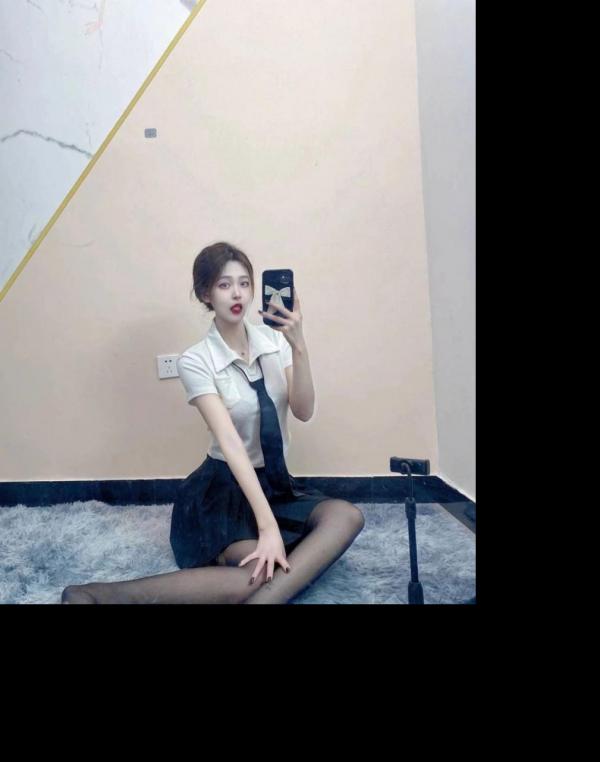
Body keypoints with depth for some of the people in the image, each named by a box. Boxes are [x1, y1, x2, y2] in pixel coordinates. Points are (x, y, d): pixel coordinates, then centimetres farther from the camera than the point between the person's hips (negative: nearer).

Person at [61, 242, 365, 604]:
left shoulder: (275, 339, 0)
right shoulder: (196, 360, -13)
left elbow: (304, 412, -10)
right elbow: (229, 441, -24)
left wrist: (299, 346, -25)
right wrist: (267, 525, -31)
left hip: (277, 483, 5)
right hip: (223, 488, -5)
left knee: (347, 516, -23)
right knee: (260, 573, -31)